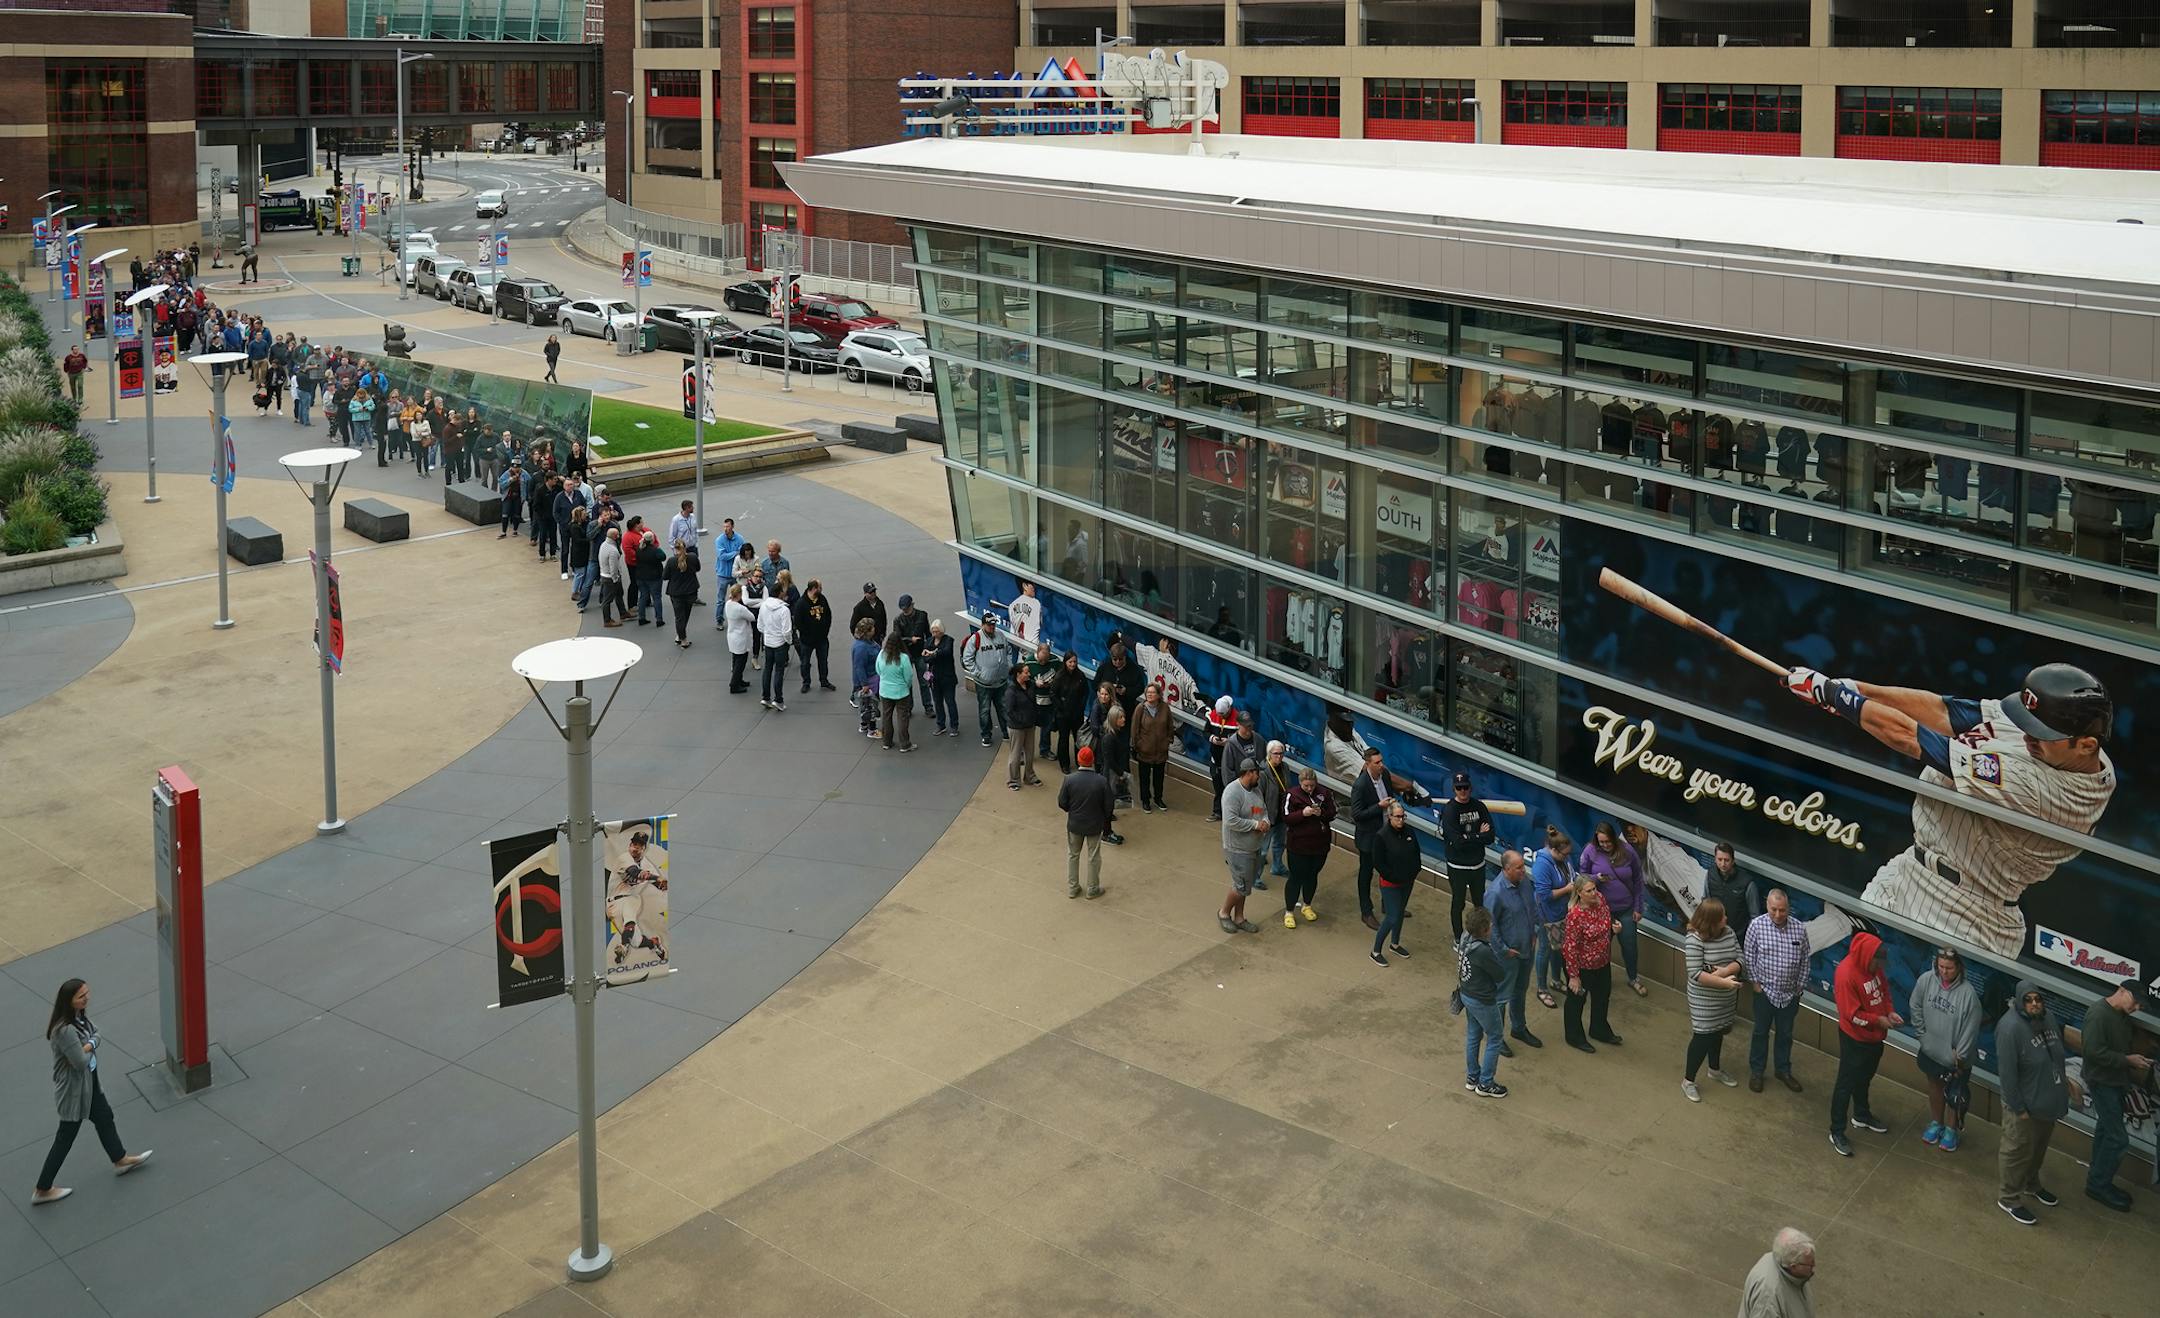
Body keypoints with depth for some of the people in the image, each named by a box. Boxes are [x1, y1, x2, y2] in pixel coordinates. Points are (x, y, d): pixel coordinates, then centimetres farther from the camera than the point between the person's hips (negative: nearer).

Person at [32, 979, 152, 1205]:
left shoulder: (80, 1016, -7)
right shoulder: (65, 1030, -35)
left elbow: (94, 1035, 0)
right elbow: (81, 1062, -32)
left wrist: (88, 1046, -21)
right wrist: (88, 1051, -12)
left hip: (89, 1082, 9)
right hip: (74, 1089, -9)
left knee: (104, 1117, 27)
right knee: (66, 1138, 6)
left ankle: (120, 1160, 48)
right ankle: (42, 1190, 21)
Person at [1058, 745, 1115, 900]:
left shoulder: (1069, 779, -18)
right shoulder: (1102, 781, -20)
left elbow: (1062, 803, -9)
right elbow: (1109, 806, -12)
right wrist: (1104, 818, 8)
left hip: (1074, 824, 1)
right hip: (1095, 825, -1)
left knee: (1073, 855, 21)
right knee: (1094, 857, 17)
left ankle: (1072, 888, 32)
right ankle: (1093, 889, 30)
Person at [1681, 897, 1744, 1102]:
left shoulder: (1728, 931, -5)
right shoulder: (1695, 939, -25)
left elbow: (1740, 959, -4)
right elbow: (1695, 974, -26)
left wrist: (1725, 970, -23)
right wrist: (1723, 982, -29)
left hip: (1726, 998, 6)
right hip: (1704, 999, -6)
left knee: (1717, 1033, 24)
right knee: (1703, 1037, 2)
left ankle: (1715, 1070, 46)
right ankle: (1688, 1080, 18)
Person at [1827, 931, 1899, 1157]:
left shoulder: (1873, 967, -5)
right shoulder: (1846, 974, -30)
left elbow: (1884, 990, 12)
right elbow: (1852, 1014, -27)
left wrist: (1889, 1012, -4)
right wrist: (1878, 1020, -21)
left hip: (1874, 1036, 8)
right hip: (1854, 1039, -8)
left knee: (1864, 1079, 27)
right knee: (1846, 1084, 3)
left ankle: (1861, 1116, 47)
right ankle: (1837, 1132, 14)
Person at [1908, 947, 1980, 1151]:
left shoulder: (1967, 993, -28)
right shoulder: (1925, 981, -17)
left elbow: (1970, 1029, -19)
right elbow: (1915, 1007, 0)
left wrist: (1960, 1056, -14)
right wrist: (1922, 1035, -1)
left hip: (1954, 1056, -3)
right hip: (1931, 1050, 3)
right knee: (1934, 1085, 25)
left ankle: (1951, 1129, 40)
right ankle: (1936, 1122, 46)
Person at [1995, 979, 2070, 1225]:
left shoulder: (2046, 1020, -2)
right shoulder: (2011, 1027, -28)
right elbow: (2007, 1071, -25)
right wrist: (2018, 1108, -21)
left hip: (2047, 1101, 8)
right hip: (2024, 1104, -8)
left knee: (2038, 1148, 27)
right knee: (2018, 1152, 8)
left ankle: (2031, 1185, 49)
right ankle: (2009, 1198, 26)